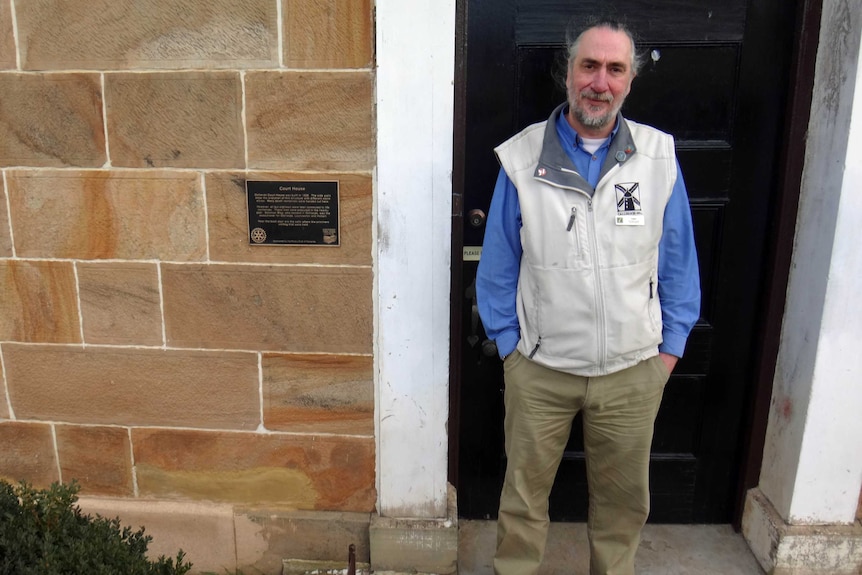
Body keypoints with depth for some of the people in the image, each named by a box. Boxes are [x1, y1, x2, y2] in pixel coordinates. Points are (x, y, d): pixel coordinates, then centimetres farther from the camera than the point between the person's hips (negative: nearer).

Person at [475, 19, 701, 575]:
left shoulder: (659, 156, -3)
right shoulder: (523, 158, -6)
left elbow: (678, 261, 4)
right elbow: (498, 266, -1)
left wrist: (671, 346, 4)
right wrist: (509, 342, -1)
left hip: (633, 370, 2)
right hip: (539, 369, -1)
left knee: (623, 498, 19)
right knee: (524, 492, 16)